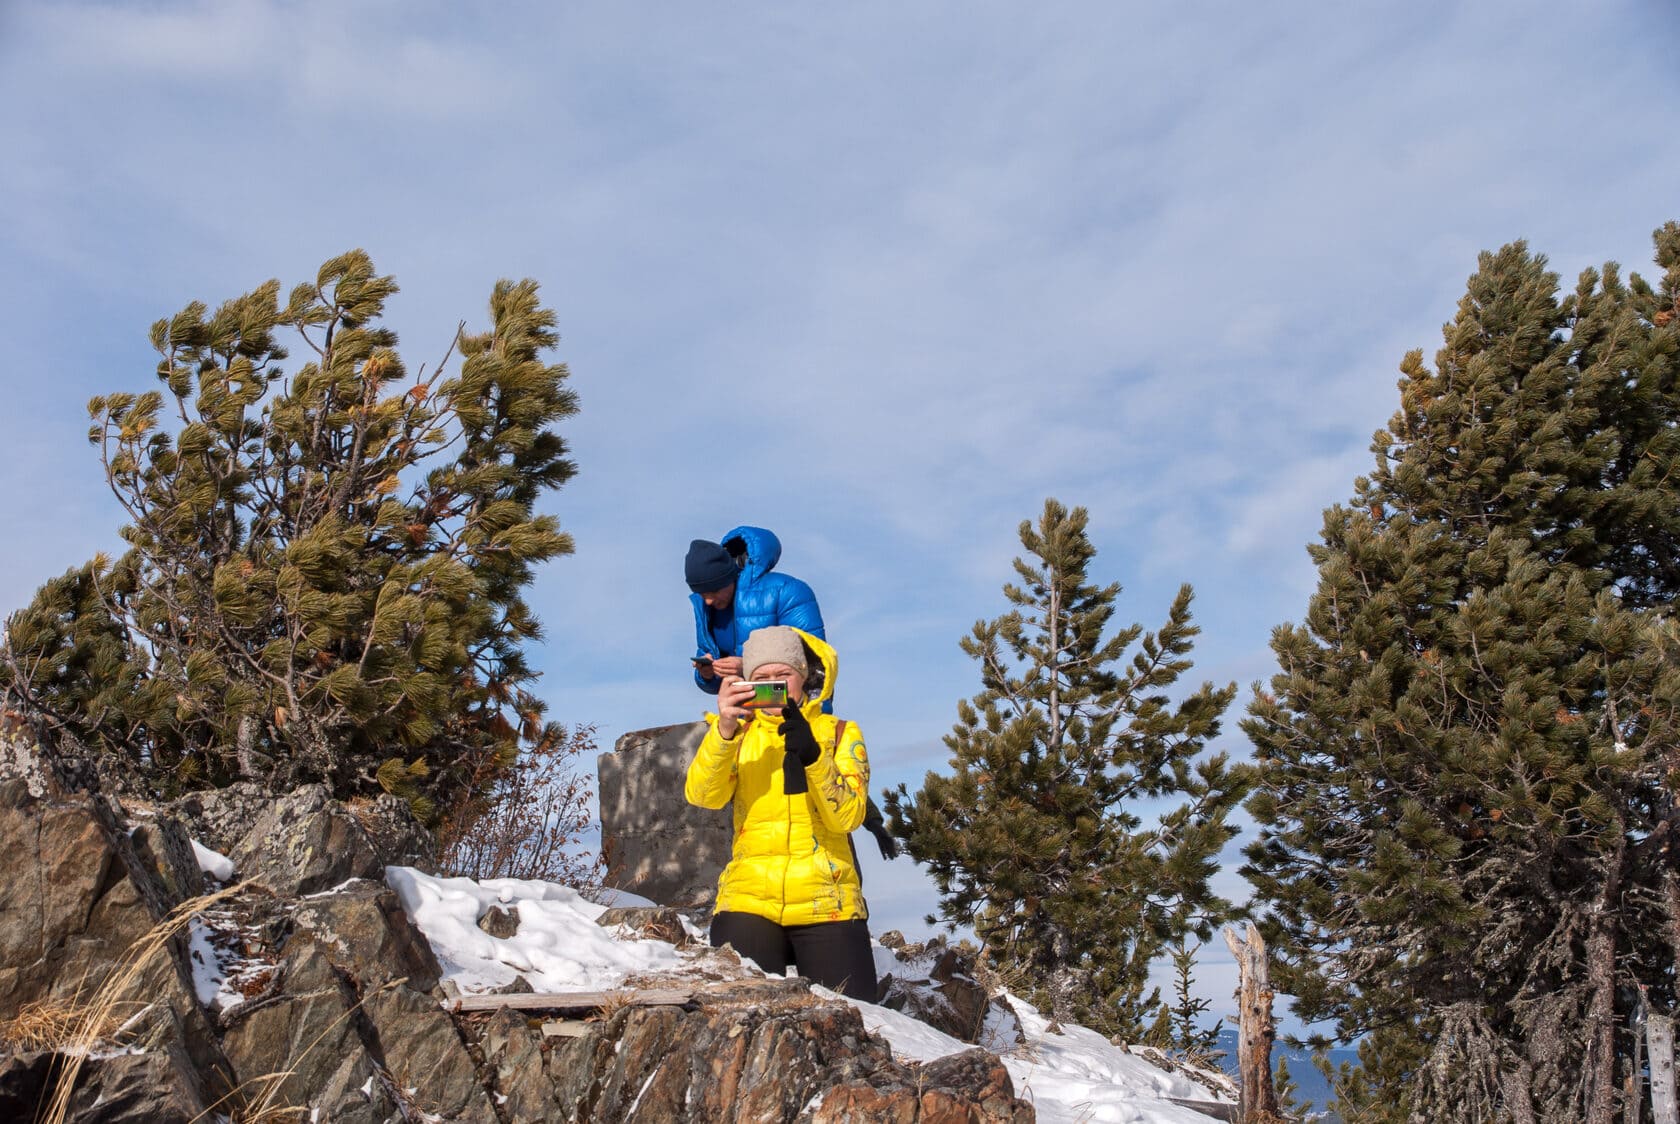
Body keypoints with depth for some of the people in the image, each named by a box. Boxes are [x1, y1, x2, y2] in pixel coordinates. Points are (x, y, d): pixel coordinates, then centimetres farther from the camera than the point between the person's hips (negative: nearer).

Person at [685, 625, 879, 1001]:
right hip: (749, 902, 0)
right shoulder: (738, 734, 12)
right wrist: (724, 728, -24)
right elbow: (703, 796, -8)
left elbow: (848, 816, -6)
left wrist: (812, 756, -22)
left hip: (826, 906, 0)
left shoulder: (840, 733, 9)